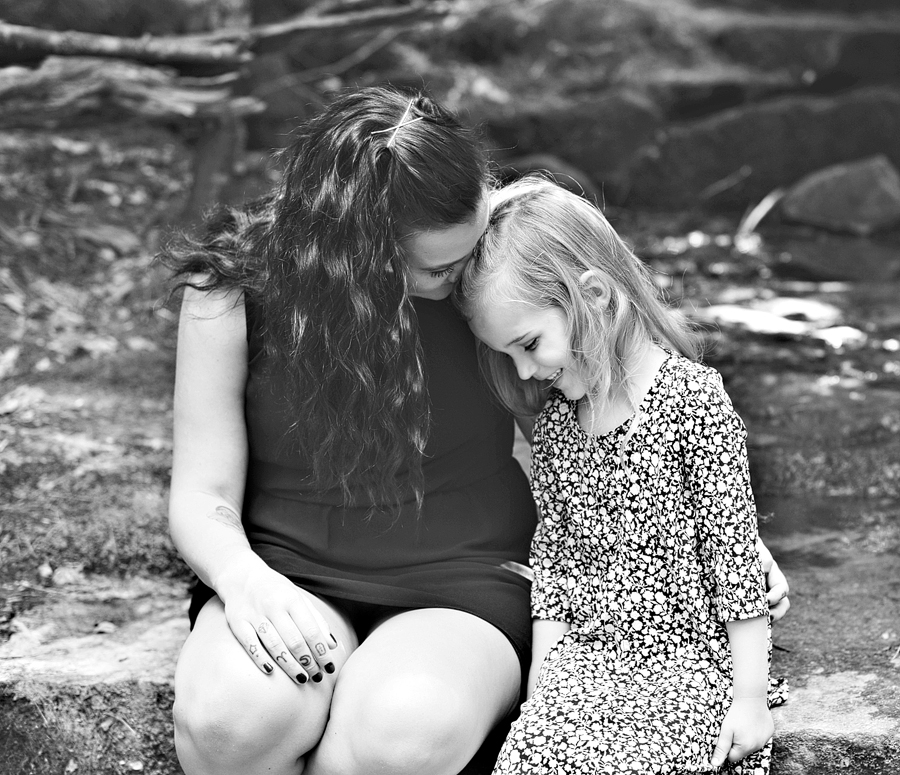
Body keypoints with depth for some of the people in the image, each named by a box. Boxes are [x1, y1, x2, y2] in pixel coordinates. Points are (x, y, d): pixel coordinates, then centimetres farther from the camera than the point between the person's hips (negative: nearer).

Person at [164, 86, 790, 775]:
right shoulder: (235, 290, -10)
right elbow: (204, 496, -5)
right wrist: (243, 579, -28)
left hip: (465, 584, 0)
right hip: (292, 581, 0)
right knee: (233, 714, -35)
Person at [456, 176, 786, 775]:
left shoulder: (692, 397, -10)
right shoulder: (556, 418, 8)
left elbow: (736, 552, -10)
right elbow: (552, 558, 11)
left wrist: (751, 698, -9)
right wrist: (540, 684, 5)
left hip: (686, 658, -5)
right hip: (580, 654, 5)